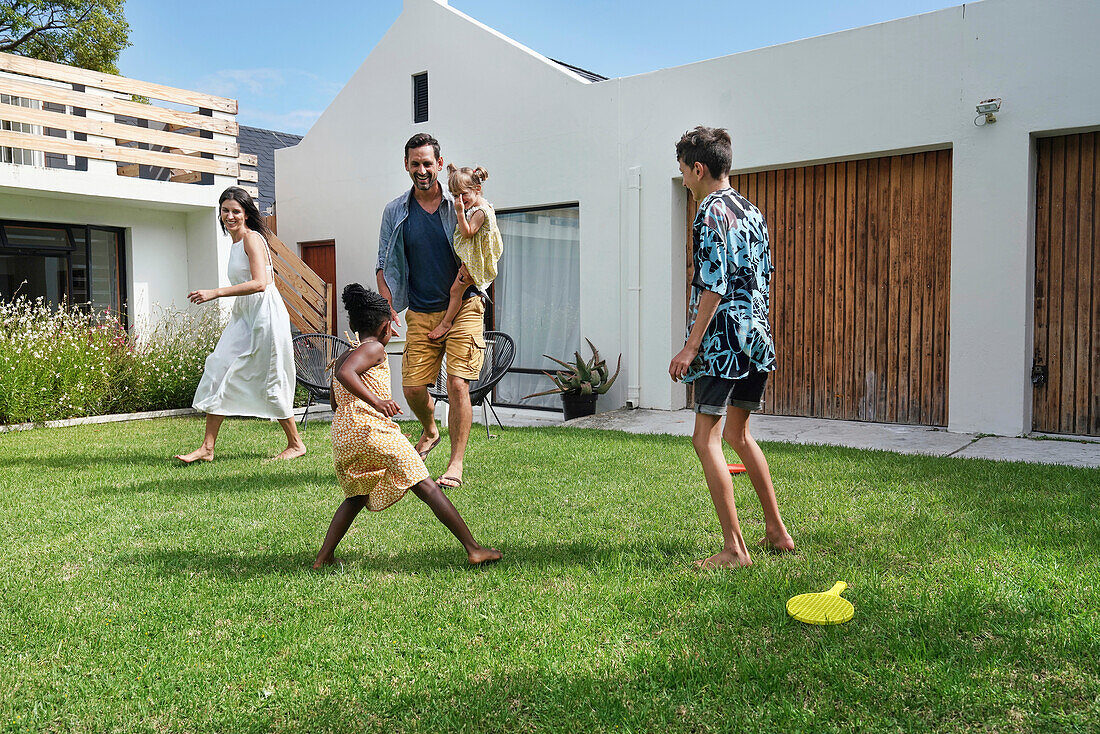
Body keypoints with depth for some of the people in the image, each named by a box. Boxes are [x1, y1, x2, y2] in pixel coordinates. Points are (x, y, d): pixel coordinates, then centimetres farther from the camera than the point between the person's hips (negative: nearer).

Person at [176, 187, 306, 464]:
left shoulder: (252, 238, -10)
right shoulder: (235, 243, 17)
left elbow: (260, 283, -22)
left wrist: (215, 293, -23)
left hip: (264, 314, -9)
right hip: (244, 316, 9)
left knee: (269, 381, -2)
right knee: (219, 371, 2)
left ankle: (296, 444, 14)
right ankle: (207, 448, 5)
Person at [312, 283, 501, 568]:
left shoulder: (341, 358, 25)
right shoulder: (374, 349, 1)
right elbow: (344, 373, -19)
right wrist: (376, 401, -28)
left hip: (340, 434, 8)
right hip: (372, 428, -8)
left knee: (356, 496, 28)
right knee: (426, 487, -6)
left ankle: (323, 557, 22)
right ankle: (473, 549, -7)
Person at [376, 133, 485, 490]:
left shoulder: (459, 204, 1)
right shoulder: (395, 212, 7)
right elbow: (384, 267, 10)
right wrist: (387, 311, -2)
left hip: (463, 308, -3)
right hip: (420, 313, 3)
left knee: (457, 384, -11)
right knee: (412, 386, 2)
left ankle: (456, 464, 0)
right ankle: (429, 432, 35)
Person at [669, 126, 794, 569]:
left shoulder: (712, 212, -10)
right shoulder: (752, 212, 17)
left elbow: (714, 285, -17)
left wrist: (691, 347, -17)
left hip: (724, 337, -9)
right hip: (758, 334, 10)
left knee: (706, 440, -6)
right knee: (738, 434, 19)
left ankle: (734, 549, -6)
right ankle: (777, 532, 25)